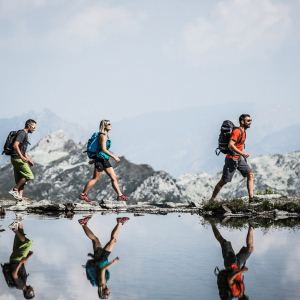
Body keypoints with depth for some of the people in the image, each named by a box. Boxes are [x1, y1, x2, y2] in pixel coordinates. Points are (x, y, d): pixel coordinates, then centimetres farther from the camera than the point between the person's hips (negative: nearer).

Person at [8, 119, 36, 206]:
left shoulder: (25, 134, 21)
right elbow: (15, 145, -25)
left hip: (19, 159, 10)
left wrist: (29, 161, 25)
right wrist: (22, 157, -32)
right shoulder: (21, 133, -11)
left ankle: (20, 200, 1)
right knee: (29, 176, -10)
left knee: (22, 180, 6)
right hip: (17, 159, -10)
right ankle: (14, 190, -6)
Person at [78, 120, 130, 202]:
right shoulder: (103, 136, -14)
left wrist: (94, 160, 24)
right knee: (95, 179, -4)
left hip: (105, 161, 9)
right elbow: (103, 150, -22)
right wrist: (114, 156, -22)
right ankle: (83, 195, 3)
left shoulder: (106, 136, 15)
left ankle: (120, 195, 5)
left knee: (114, 177, 5)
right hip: (101, 160, -9)